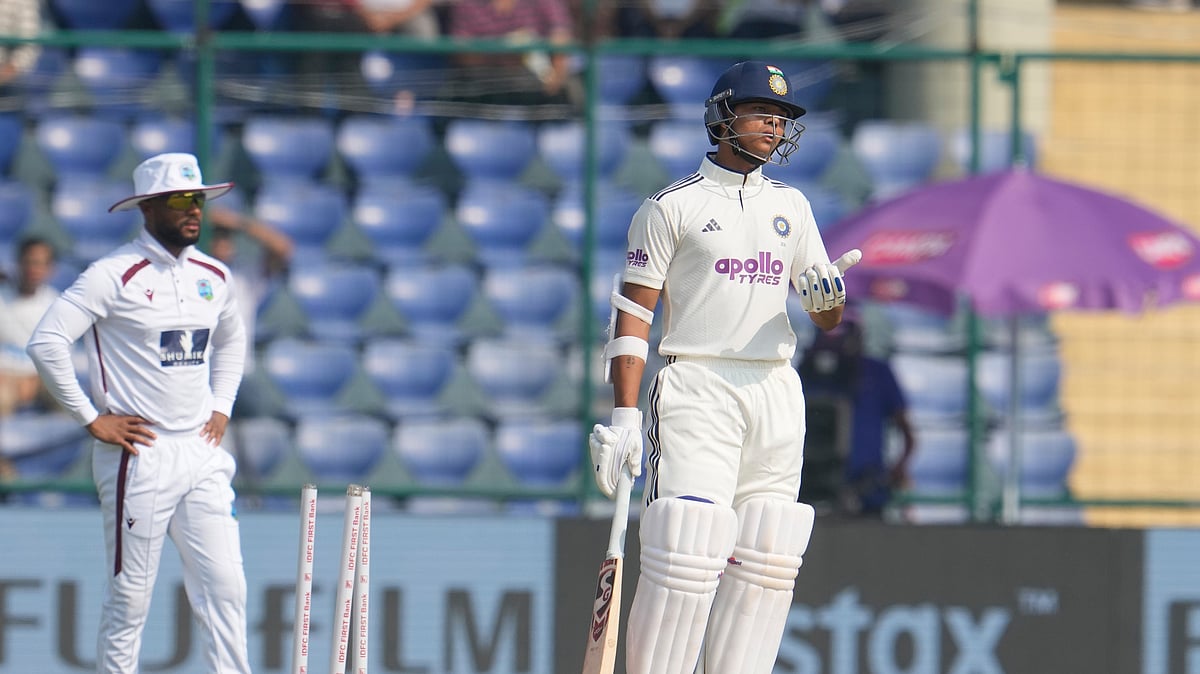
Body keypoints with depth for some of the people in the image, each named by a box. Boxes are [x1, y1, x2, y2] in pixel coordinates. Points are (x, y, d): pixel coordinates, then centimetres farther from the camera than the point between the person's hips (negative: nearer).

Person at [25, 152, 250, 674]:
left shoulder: (213, 275, 11)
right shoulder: (115, 274, -10)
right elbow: (46, 343, -16)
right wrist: (91, 419, -13)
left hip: (201, 453, 6)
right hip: (140, 454, -6)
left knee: (225, 585, -1)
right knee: (130, 593, -1)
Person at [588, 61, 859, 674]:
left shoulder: (791, 206, 17)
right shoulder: (673, 206, 1)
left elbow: (826, 320, 19)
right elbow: (632, 313, -3)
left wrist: (828, 295, -6)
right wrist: (624, 415, -12)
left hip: (777, 391, 6)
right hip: (698, 388, -6)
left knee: (764, 556, 1)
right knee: (686, 550, -15)